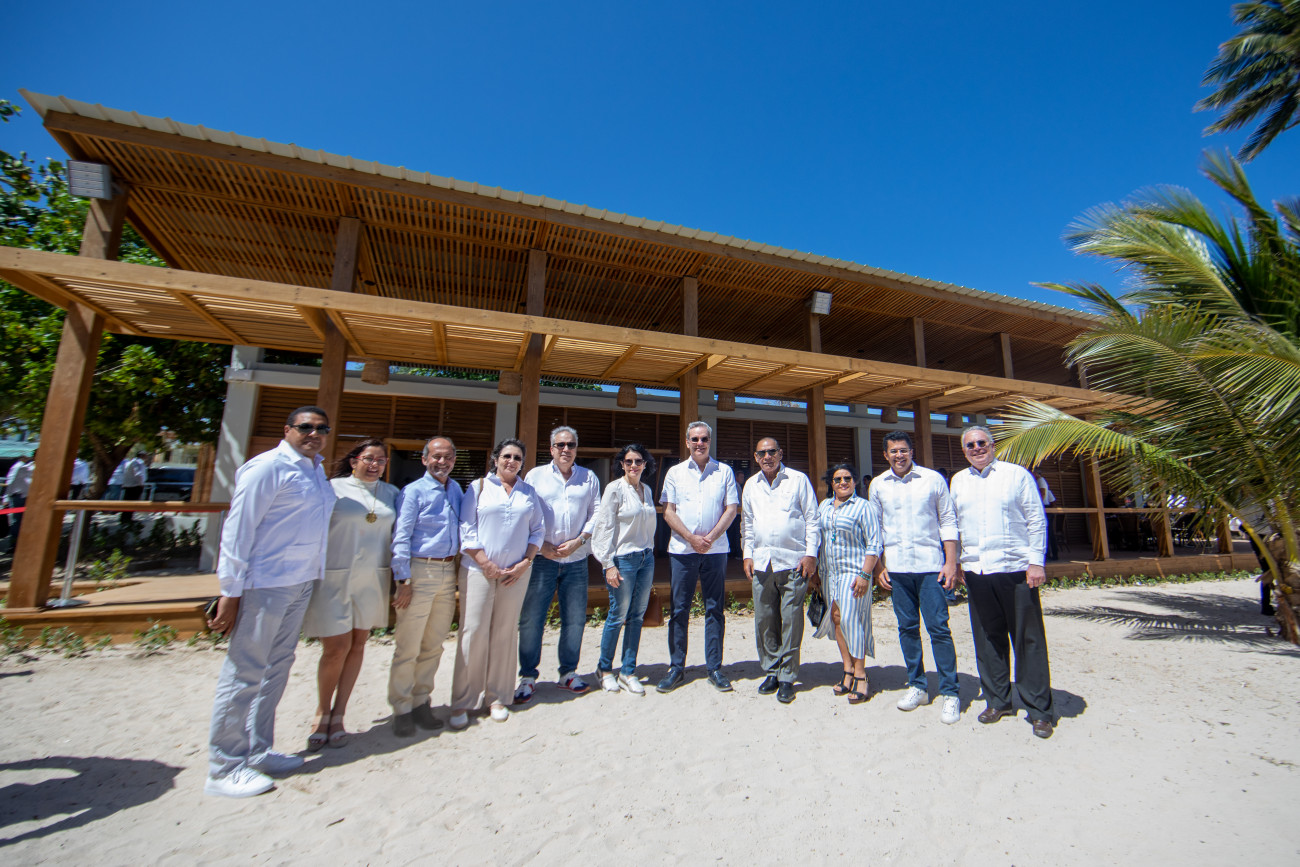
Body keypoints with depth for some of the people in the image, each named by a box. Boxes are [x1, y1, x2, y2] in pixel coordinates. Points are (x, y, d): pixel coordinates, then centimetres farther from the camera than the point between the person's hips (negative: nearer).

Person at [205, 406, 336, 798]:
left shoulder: (316, 471, 12)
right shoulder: (267, 467, -13)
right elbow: (238, 529, -14)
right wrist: (231, 591, -15)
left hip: (301, 583, 8)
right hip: (265, 584, -8)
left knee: (277, 667, 16)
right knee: (245, 672, 3)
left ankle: (258, 753, 30)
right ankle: (223, 769, 18)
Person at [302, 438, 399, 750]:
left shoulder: (391, 493, 9)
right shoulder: (333, 488, -2)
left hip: (373, 580, 4)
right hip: (334, 576, -3)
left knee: (358, 644, 10)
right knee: (336, 647, -3)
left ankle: (338, 715, 26)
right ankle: (322, 713, 23)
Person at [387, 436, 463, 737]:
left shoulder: (456, 489, 12)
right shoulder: (413, 491, -6)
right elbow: (401, 537, -9)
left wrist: (457, 572, 11)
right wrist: (404, 580, -13)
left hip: (448, 571, 5)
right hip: (420, 571, -5)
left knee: (434, 645, 12)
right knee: (408, 646, 2)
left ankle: (421, 702, 25)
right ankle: (401, 709, 17)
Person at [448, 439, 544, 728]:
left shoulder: (528, 492, 11)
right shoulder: (479, 487, 4)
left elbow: (538, 529, 9)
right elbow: (466, 528, -3)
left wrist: (525, 563, -3)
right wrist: (486, 564, -9)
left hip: (516, 573, 2)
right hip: (479, 570, -2)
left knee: (505, 633, 7)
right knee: (474, 631, -2)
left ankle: (498, 698, 21)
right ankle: (463, 702, 12)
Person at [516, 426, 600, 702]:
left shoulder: (589, 478, 9)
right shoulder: (535, 475, 5)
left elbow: (596, 514, 6)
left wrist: (578, 541, -7)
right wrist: (540, 544, -9)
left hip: (576, 559, 2)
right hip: (541, 558, -1)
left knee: (575, 619, 8)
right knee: (531, 618, 1)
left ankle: (568, 673, 25)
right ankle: (528, 677, 18)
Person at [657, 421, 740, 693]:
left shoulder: (724, 471, 7)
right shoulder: (675, 472, 7)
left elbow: (732, 508, 2)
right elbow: (668, 511, 2)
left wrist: (711, 537, -10)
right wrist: (691, 538, -9)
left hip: (716, 549, 0)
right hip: (682, 549, 0)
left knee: (714, 609, 6)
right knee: (679, 609, 4)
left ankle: (714, 668, 18)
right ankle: (676, 668, 16)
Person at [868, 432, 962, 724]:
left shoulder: (933, 479, 1)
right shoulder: (878, 485, 7)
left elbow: (948, 522, 3)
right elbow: (875, 528, 11)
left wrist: (951, 563, -4)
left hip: (930, 565, -2)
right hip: (896, 567, 2)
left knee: (938, 628, -2)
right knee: (907, 628, 10)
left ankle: (950, 693, 12)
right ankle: (917, 686, 24)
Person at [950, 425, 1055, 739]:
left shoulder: (1017, 474, 2)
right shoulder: (958, 481, 12)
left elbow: (1036, 520, 0)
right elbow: (953, 524, 16)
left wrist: (1036, 561, -7)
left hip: (1014, 569, -3)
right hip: (975, 571, 3)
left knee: (1028, 640, 3)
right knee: (987, 639, 10)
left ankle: (1039, 710, 16)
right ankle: (998, 701, 24)